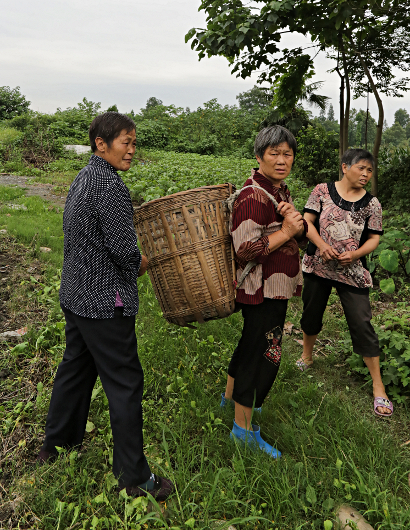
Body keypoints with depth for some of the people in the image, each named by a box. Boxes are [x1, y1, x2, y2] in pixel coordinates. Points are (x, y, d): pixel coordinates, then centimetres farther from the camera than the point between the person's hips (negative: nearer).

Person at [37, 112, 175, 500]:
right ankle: (134, 476, 16)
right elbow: (125, 250, -24)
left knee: (75, 368, 23)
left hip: (74, 294, 10)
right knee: (124, 383, 1)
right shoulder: (109, 184, -20)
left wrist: (133, 258, 11)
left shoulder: (82, 178, 11)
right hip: (104, 301, -10)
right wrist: (140, 264, -2)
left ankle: (56, 445, 42)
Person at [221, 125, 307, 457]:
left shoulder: (280, 189, 10)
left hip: (276, 287, 10)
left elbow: (300, 235, 11)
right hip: (262, 290, -10)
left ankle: (231, 395, 46)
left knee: (252, 342, 23)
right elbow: (245, 249, -28)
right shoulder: (254, 195, -21)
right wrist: (286, 231, -23)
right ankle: (243, 428, 17)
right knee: (264, 353, 0)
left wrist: (296, 221, -11)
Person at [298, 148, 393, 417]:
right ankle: (307, 357, 45)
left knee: (362, 325, -2)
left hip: (352, 271, -1)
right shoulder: (322, 191, -2)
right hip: (318, 265, 1)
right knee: (311, 313, 17)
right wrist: (321, 244, -20)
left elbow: (374, 239, 2)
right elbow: (307, 221, -4)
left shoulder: (371, 203, 0)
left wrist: (356, 254, -17)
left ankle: (378, 387, 11)